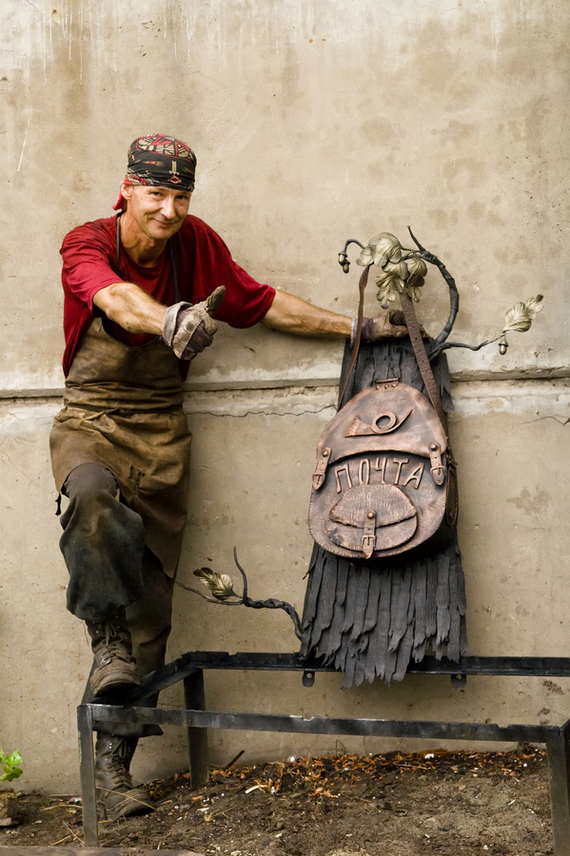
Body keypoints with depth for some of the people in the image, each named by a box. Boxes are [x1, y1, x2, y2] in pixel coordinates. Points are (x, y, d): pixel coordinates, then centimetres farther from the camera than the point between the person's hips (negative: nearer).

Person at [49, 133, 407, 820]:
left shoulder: (198, 246, 0)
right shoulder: (86, 245, -12)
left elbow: (264, 304, 10)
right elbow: (116, 297, -35)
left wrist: (356, 328, 9)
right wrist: (169, 318, -57)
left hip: (160, 432, 3)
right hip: (90, 420, -3)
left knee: (150, 597, 0)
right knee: (92, 497, -40)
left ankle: (113, 759, 9)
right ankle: (107, 644, -20)